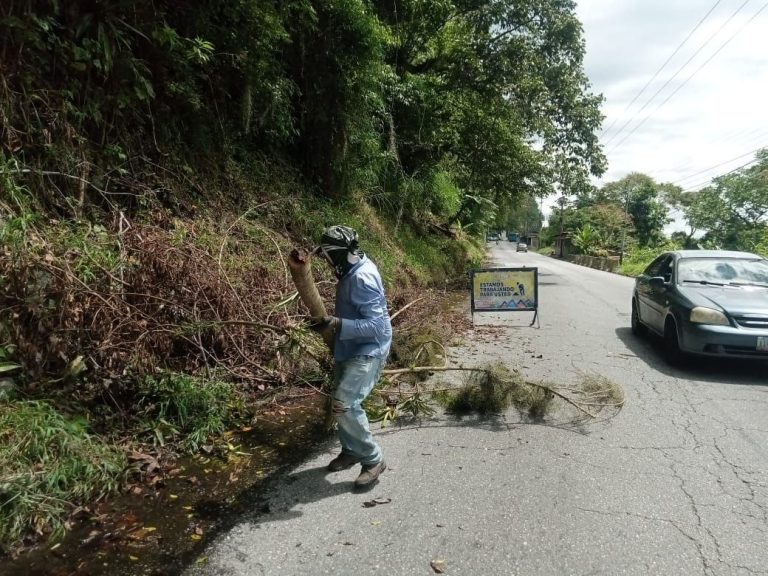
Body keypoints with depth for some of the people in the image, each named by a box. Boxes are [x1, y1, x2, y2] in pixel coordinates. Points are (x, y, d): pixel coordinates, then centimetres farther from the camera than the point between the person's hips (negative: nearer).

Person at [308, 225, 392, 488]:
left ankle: (373, 460, 2)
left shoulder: (362, 278, -26)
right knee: (342, 402, 17)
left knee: (344, 405, -15)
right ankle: (350, 451, 35)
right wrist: (332, 323, 7)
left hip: (368, 351, -10)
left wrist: (338, 325, -34)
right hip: (349, 349, 10)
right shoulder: (352, 270, 5)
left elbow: (377, 325, -29)